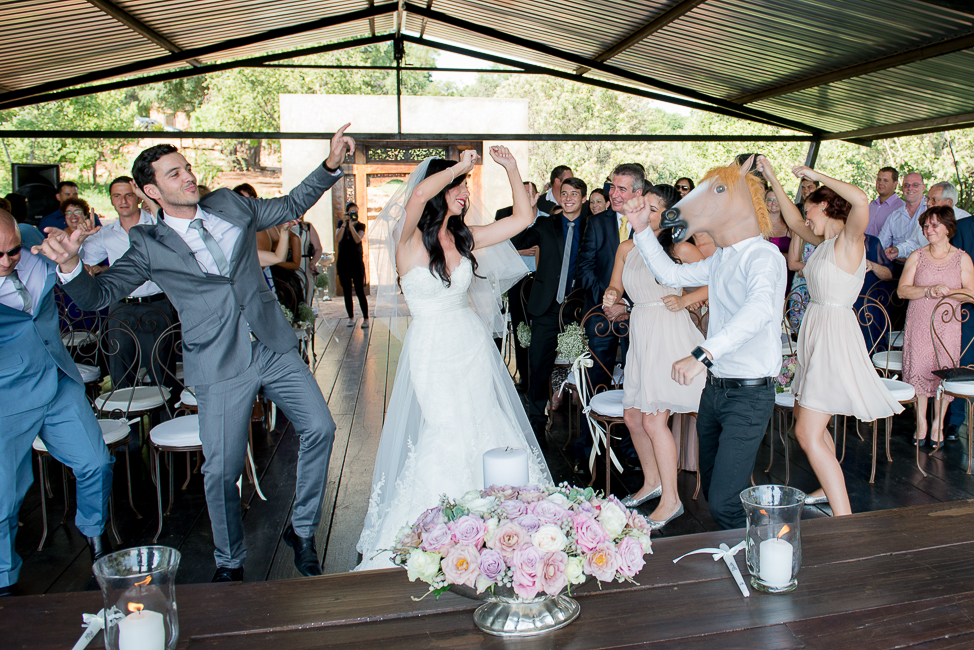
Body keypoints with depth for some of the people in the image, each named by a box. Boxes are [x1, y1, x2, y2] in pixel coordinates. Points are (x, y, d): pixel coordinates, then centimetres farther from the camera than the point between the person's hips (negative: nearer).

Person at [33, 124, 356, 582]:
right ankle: (229, 562, 25)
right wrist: (69, 264, -24)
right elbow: (97, 296, -3)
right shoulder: (147, 245, 1)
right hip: (220, 369, -3)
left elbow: (291, 206, 21)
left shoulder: (230, 205, 9)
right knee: (221, 471, -3)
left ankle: (301, 531, 21)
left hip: (274, 349, 4)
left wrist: (331, 164, 11)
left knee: (320, 429, -2)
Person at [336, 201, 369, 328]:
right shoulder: (341, 224, 7)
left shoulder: (360, 226, 3)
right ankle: (351, 317, 17)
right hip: (343, 262, 2)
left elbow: (358, 239, -16)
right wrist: (344, 224, -15)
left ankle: (366, 318, -1)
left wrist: (351, 225, -20)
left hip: (357, 262, -2)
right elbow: (337, 239, -10)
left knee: (360, 291, -6)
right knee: (347, 292, 6)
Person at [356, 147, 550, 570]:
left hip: (473, 345, 6)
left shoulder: (464, 237, 8)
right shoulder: (410, 239, -9)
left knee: (485, 433, 7)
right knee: (446, 437, -6)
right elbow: (420, 193, -31)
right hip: (432, 350, -6)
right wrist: (459, 166, -16)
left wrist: (511, 168, 4)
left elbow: (522, 218, 10)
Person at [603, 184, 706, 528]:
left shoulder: (680, 249, -7)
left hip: (669, 334, -7)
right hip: (640, 335, 7)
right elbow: (615, 286, 18)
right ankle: (651, 481, 34)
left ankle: (670, 499, 7)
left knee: (653, 420, -8)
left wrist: (685, 299, -15)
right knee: (632, 416, 12)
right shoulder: (627, 248, 10)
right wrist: (611, 295, -4)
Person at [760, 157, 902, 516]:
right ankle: (829, 488, 38)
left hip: (834, 333, -10)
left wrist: (815, 175, -20)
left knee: (809, 433, -14)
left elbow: (860, 200, -32)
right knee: (806, 419, 21)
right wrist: (773, 180, 25)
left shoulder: (849, 240, -12)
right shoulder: (824, 242, 12)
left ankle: (845, 521, -11)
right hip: (816, 331, 10)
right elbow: (793, 222, 27)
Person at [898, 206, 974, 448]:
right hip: (918, 321, 0)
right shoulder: (917, 256, 6)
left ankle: (938, 423, 11)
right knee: (918, 368, -2)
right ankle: (921, 422, 11)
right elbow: (902, 290, -2)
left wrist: (948, 292, -17)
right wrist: (930, 290, -16)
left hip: (947, 322, 0)